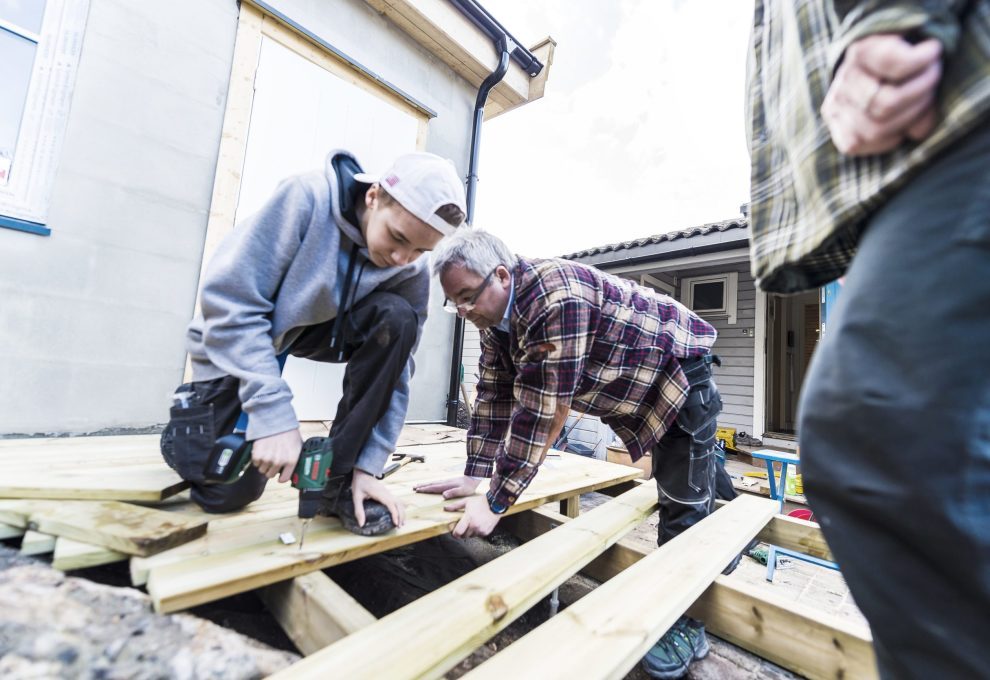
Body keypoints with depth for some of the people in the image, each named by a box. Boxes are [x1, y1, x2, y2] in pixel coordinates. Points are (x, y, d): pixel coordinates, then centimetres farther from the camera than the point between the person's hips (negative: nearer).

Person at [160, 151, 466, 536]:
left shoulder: (412, 271, -18)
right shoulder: (307, 199, -29)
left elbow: (394, 372, -15)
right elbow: (230, 302, -30)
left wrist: (367, 465, -18)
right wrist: (273, 414, -36)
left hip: (320, 332, 3)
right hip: (237, 341, -3)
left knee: (397, 319, -27)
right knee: (229, 492, -7)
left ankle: (340, 480, -14)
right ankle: (194, 407, 26)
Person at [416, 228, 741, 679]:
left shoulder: (555, 297, -38)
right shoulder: (496, 319, -8)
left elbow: (544, 411, -38)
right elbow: (493, 396, -7)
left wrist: (495, 503, -32)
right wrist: (475, 476, -11)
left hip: (680, 366, -8)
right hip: (639, 387, 8)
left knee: (683, 499, 0)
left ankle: (686, 623, 20)